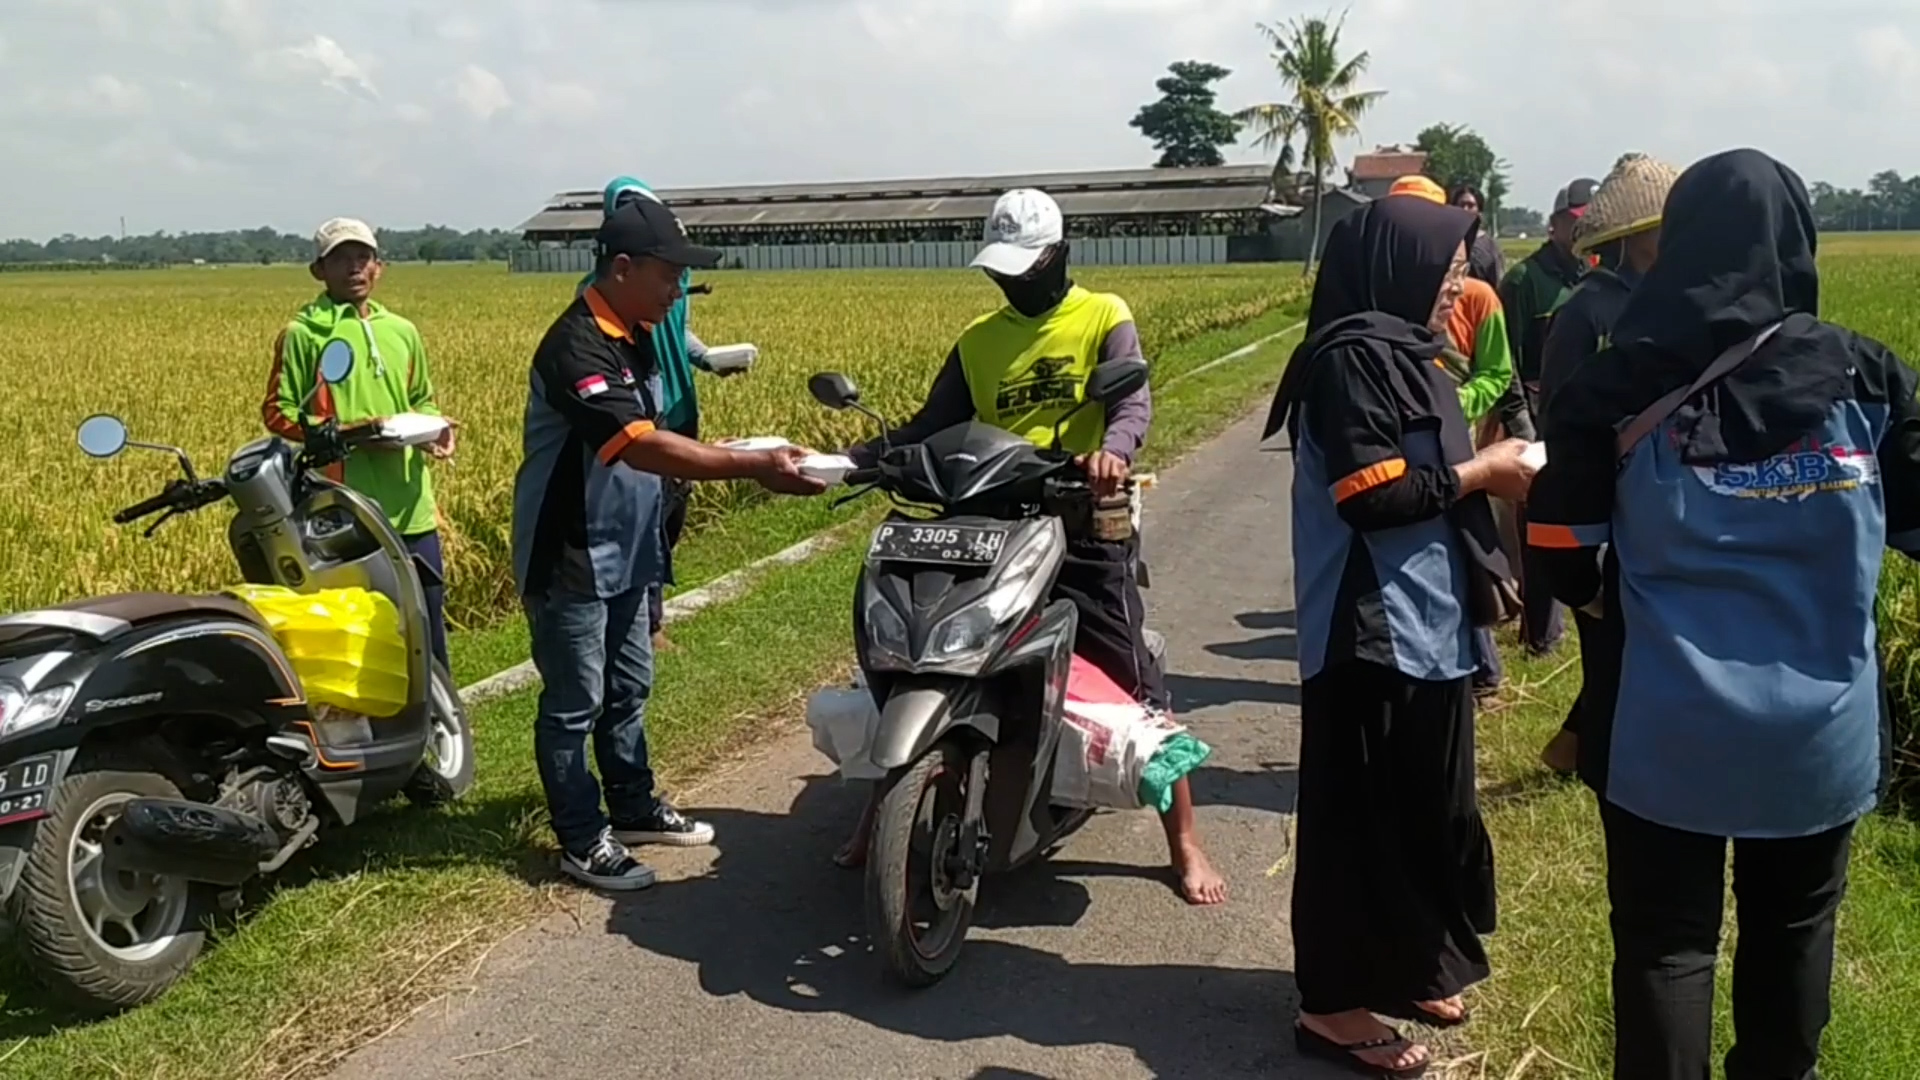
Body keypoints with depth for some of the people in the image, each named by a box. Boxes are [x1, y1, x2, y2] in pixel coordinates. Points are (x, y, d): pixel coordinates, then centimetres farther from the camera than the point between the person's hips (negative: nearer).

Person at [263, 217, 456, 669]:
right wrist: (345, 433, -16)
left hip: (410, 508, 5)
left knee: (427, 624, 11)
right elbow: (277, 412, -3)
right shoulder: (303, 333, -1)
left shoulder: (402, 332, 15)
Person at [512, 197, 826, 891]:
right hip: (568, 561, -9)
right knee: (574, 704, 4)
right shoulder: (578, 348, -25)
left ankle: (633, 808, 36)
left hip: (623, 554, 9)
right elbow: (644, 448, -33)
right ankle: (582, 841, 17)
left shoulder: (635, 337, 6)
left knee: (628, 690, 20)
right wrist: (754, 468, -34)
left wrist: (743, 455, 3)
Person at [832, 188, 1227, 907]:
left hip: (1085, 529, -3)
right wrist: (849, 461, -3)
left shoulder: (1105, 318, 0)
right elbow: (930, 428, 12)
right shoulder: (977, 340, 13)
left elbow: (1134, 400, -17)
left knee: (1142, 688, -1)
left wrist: (1113, 448, -40)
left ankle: (1185, 845, 14)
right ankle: (877, 816, 21)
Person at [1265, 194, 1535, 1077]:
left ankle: (1402, 968, 34)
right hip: (1373, 634, -10)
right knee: (1361, 816, -1)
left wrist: (1482, 466, 3)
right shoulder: (1353, 358, -15)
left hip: (1424, 626, 10)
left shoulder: (1400, 353, 14)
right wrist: (1478, 473, -13)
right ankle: (1334, 1003, 12)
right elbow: (1370, 493, -23)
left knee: (1423, 807, 18)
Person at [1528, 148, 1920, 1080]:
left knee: (1665, 936, 10)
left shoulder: (1619, 385, -10)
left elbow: (1563, 558, -6)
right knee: (1792, 926, 23)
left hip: (1665, 727, -2)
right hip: (1819, 726, 2)